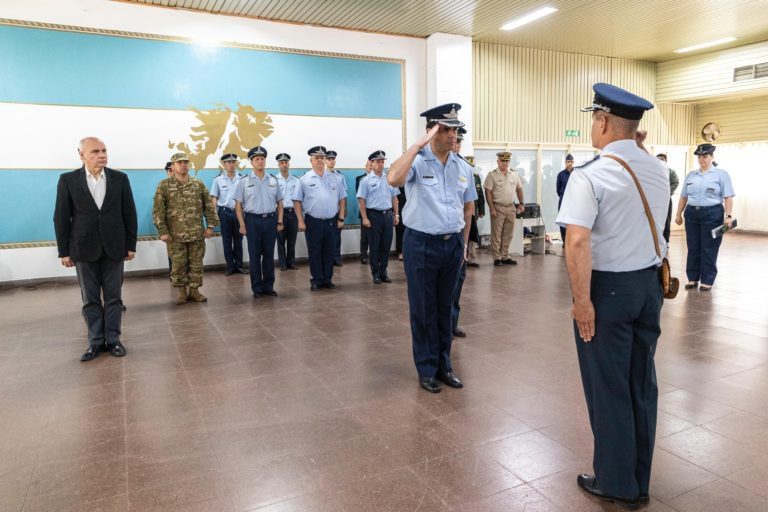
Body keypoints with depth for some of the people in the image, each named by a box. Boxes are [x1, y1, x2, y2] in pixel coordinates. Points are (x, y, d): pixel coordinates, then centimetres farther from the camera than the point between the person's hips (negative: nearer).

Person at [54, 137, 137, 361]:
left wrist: (131, 244, 1)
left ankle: (113, 339, 15)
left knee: (113, 296, 6)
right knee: (90, 298, 7)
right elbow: (61, 218, -1)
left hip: (113, 247, 1)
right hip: (84, 249, 0)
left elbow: (129, 213, 3)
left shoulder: (120, 178, 1)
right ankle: (96, 341, 16)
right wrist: (64, 251, -3)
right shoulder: (68, 180, -2)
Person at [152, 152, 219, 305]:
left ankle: (194, 290, 20)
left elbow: (209, 206, 7)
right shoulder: (164, 186, -1)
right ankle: (182, 292, 19)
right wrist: (163, 231, -9)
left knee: (196, 264, 7)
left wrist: (210, 225, 0)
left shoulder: (198, 184, 5)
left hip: (197, 234, 2)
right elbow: (158, 210, -3)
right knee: (178, 265, 5)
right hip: (176, 235, -2)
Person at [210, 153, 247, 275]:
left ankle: (239, 265, 17)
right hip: (225, 212, -1)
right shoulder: (218, 179, 1)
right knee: (227, 241, 5)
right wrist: (214, 214, -4)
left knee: (238, 240, 7)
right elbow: (214, 198, 4)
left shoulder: (241, 179, 2)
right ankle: (230, 266, 13)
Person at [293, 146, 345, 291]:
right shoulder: (304, 179, -1)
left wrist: (341, 218, 5)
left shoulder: (334, 178, 9)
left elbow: (341, 199, 11)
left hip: (331, 222, 3)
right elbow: (297, 201, -2)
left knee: (329, 252, 9)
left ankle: (327, 279, 20)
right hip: (313, 222, -3)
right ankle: (317, 280, 15)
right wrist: (301, 221, -8)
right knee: (314, 252, 4)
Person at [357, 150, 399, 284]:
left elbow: (394, 198, 13)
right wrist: (365, 218, -12)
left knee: (386, 246, 7)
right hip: (374, 215, -4)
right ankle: (376, 274, 14)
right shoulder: (366, 181, -2)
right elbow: (361, 200, -6)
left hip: (388, 215, 4)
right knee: (375, 247, 4)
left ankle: (383, 273, 18)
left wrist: (396, 215, 8)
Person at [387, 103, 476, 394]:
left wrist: (464, 243, 15)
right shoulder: (417, 162, -9)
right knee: (423, 310, 6)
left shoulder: (463, 167, 7)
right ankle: (427, 369, 22)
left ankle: (444, 365, 29)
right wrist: (419, 144, -25)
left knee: (445, 307, 15)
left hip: (452, 244, 5)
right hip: (422, 244, -5)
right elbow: (394, 179, -31)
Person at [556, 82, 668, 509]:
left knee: (609, 388, 8)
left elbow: (578, 243, -26)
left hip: (608, 287, -6)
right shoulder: (658, 170, 4)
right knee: (642, 383, 17)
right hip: (648, 283, 7)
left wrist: (582, 300, -18)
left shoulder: (589, 176, -17)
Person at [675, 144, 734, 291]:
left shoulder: (721, 174, 1)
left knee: (708, 249, 0)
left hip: (712, 214, -4)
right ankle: (693, 278, 14)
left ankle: (707, 281, 7)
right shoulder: (691, 175, 13)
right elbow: (683, 197, 16)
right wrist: (679, 214, 13)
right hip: (692, 213, 4)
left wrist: (728, 216, -13)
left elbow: (728, 197, -5)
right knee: (693, 248, 6)